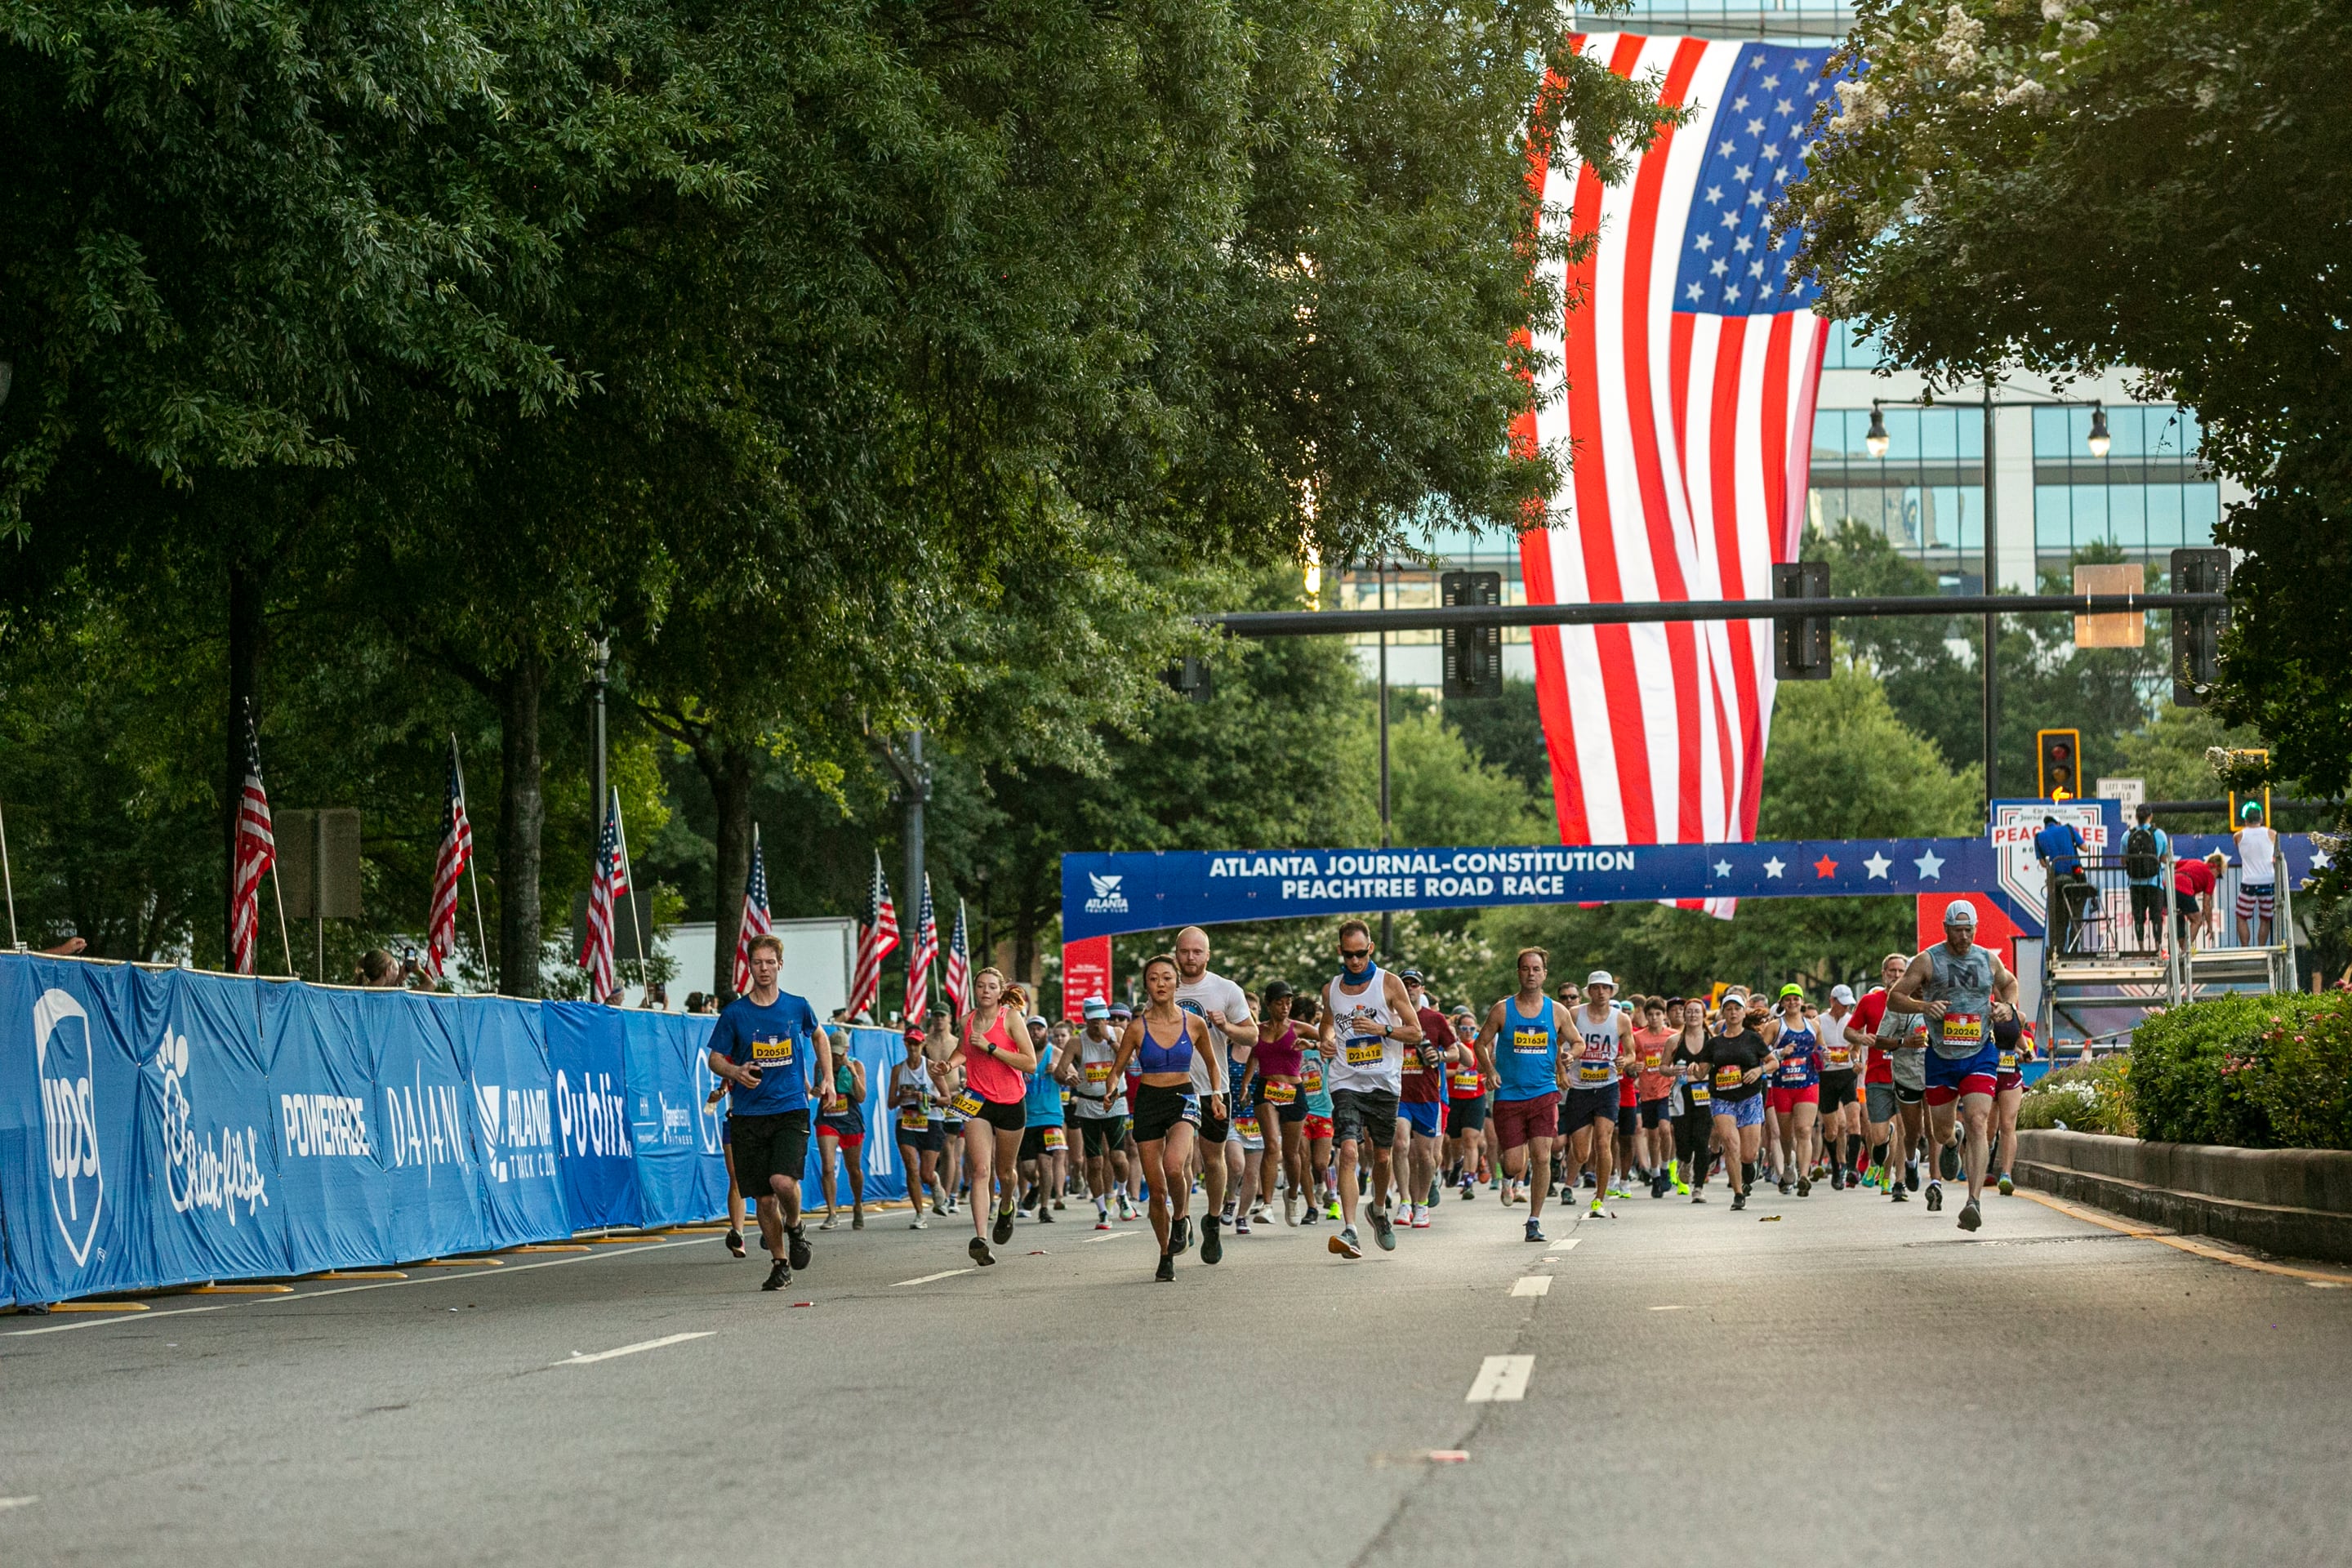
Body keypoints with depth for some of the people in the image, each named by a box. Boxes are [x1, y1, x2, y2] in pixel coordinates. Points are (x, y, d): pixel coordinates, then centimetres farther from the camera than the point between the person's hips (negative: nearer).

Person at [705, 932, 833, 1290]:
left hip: (791, 1110, -1)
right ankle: (780, 1264, 20)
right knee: (763, 1197, 2)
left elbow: (819, 1036, 24)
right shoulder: (734, 1013, 1)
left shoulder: (797, 1007, 4)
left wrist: (827, 1080, 17)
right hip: (749, 1115, 1)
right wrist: (735, 1072, -16)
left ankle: (794, 1227, 9)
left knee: (783, 1181, -22)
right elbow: (715, 1059, 6)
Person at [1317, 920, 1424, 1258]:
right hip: (1346, 1082, 0)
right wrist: (1327, 1042, 1)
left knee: (1381, 1155, 10)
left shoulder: (1388, 983, -1)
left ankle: (1379, 1211, 39)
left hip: (1384, 1082, 0)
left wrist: (1383, 1029, -16)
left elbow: (1415, 1032, 1)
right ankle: (1349, 1231, -22)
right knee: (1349, 1151, -17)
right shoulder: (1331, 990, 7)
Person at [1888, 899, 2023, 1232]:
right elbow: (1894, 997, -1)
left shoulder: (1989, 960, 6)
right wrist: (1923, 1005, -19)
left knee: (1977, 1123, -19)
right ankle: (1936, 1178, 43)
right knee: (1941, 1132, 9)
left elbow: (2009, 983, 27)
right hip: (1941, 1056, 0)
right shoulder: (1927, 961, -2)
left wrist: (2008, 1006, 6)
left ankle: (1974, 1202, -26)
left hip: (1980, 1056, 0)